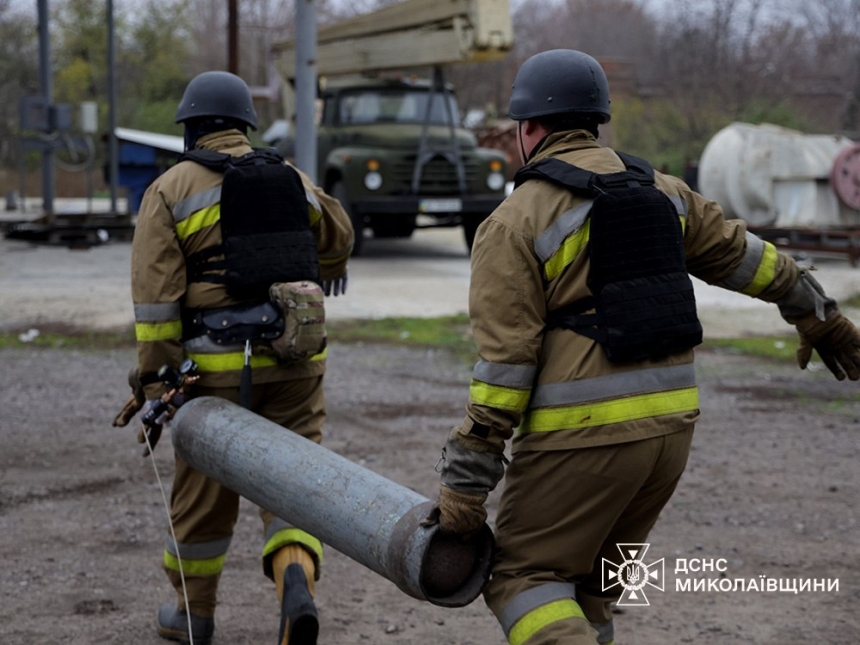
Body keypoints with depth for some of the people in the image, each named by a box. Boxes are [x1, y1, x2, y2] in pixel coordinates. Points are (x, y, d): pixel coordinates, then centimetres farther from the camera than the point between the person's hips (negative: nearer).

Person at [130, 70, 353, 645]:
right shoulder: (292, 180, 11)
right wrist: (331, 268, 55)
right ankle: (297, 581, -19)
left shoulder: (170, 191, -2)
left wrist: (155, 383, -8)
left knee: (205, 490, 12)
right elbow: (336, 234, 32)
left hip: (216, 365, -2)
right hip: (295, 360, 2)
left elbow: (156, 299, -10)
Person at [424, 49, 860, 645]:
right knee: (591, 580, 19)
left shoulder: (515, 223, -7)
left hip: (581, 434, -6)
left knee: (524, 576, 3)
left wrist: (464, 485, -9)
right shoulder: (661, 193, 11)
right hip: (672, 423, 7)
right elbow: (743, 255, 21)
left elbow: (504, 365, -12)